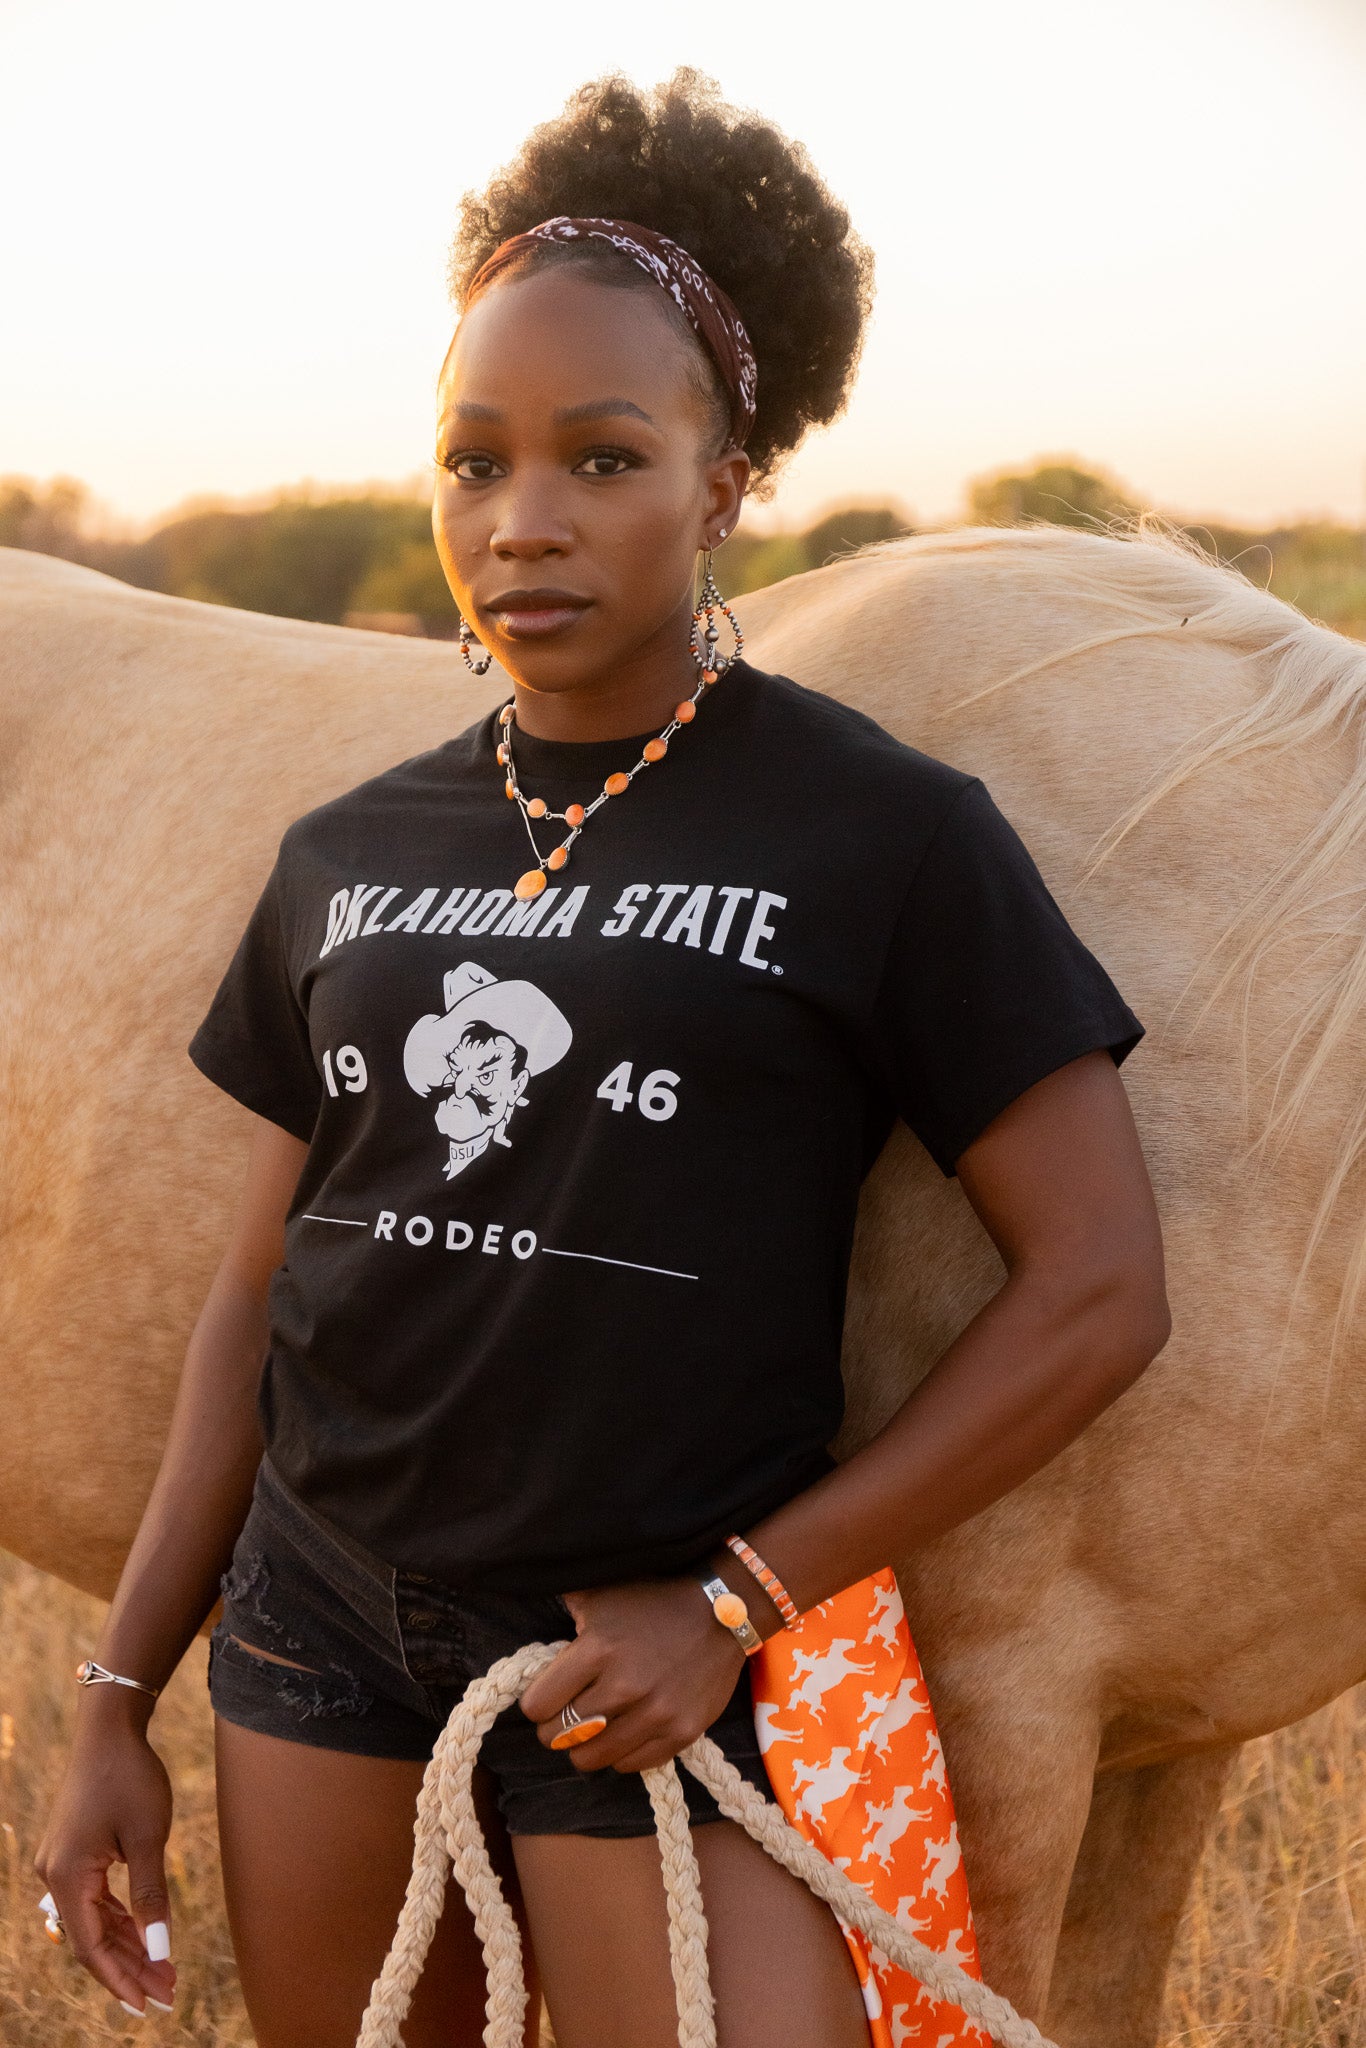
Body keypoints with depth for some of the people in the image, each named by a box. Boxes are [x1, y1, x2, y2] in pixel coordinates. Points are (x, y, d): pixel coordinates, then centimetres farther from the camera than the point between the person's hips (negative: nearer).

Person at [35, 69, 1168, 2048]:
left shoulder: (887, 838, -8)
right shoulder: (351, 858, 6)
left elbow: (1098, 1294, -9)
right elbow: (260, 1294, 12)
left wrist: (738, 1599, -12)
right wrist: (119, 1701, 10)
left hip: (642, 1669, -4)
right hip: (317, 1632, 4)